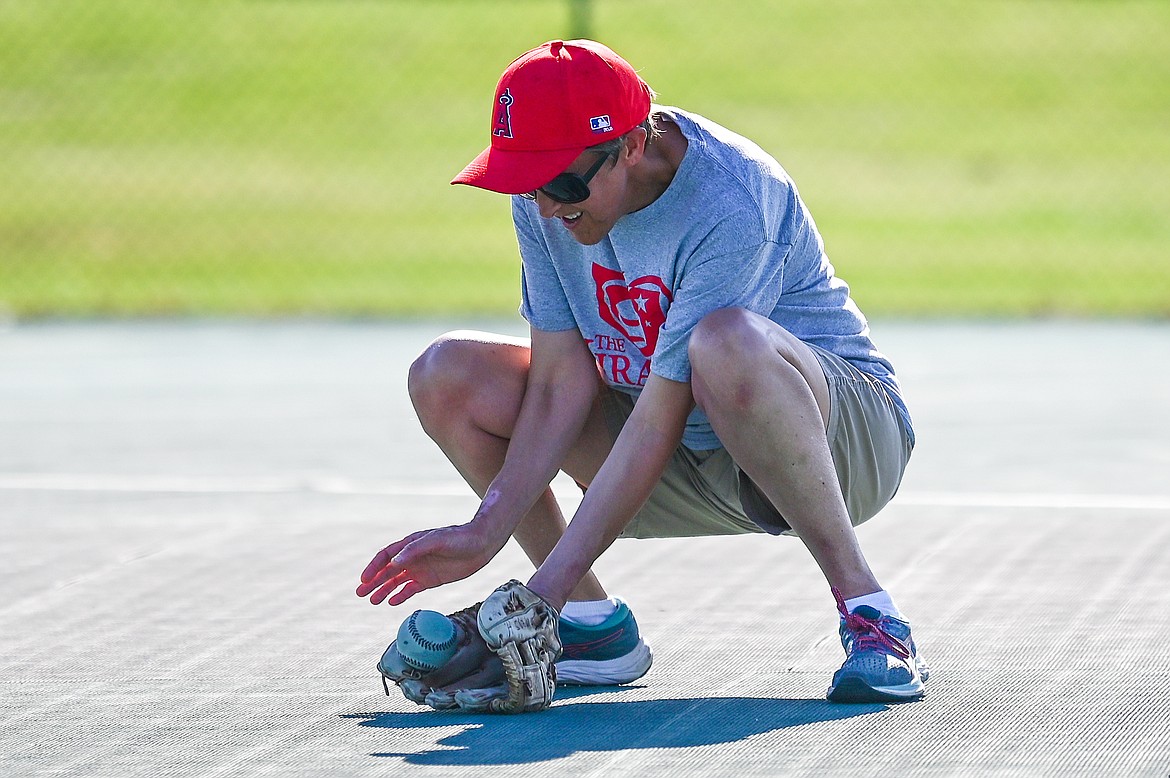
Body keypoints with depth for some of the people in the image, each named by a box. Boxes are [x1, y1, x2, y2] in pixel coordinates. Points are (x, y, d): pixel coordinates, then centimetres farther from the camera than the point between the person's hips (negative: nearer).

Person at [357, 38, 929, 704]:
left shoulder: (728, 205, -30)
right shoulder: (547, 196, -8)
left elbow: (658, 424, -31)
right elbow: (561, 381, -8)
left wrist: (542, 593, -32)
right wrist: (487, 532, -20)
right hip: (693, 472, 7)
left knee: (727, 342, -41)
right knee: (448, 376, -7)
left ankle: (869, 613, -27)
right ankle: (597, 626, 1)